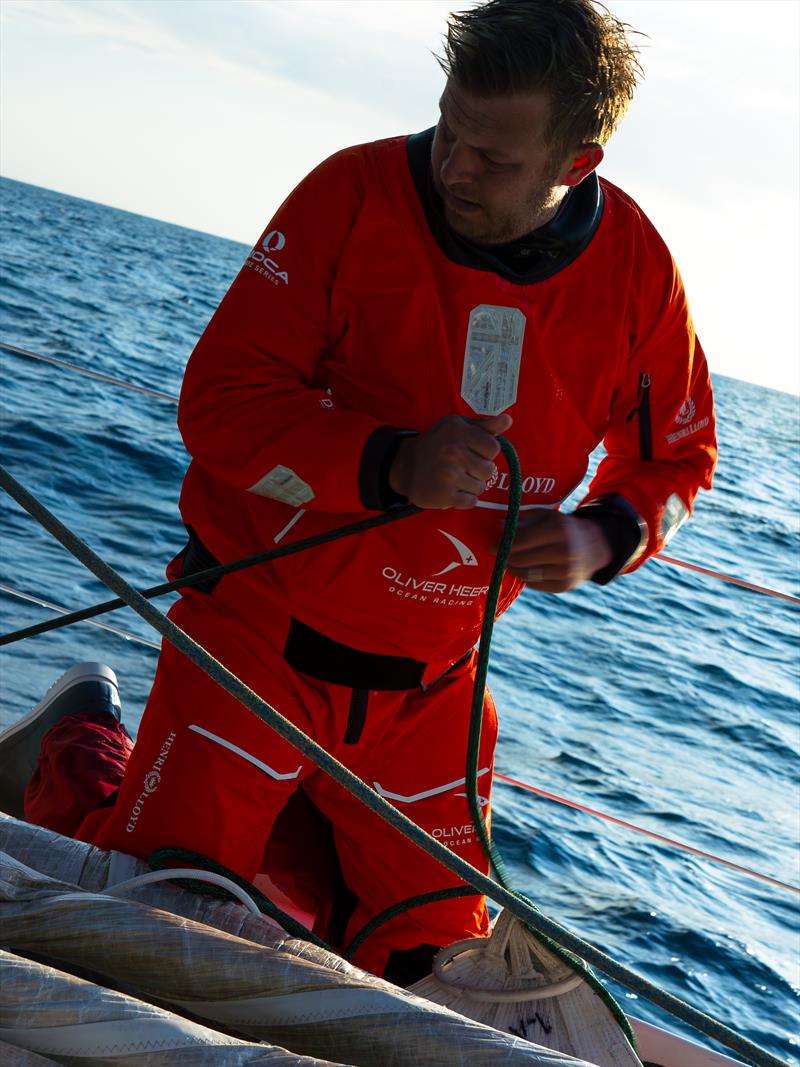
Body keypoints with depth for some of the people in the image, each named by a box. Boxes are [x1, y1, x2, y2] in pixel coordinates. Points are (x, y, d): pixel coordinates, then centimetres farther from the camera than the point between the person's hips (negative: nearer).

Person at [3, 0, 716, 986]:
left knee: (423, 958, 12)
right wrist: (394, 467, -31)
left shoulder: (635, 269, -6)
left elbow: (678, 457, 8)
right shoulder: (356, 195, -17)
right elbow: (218, 400, -18)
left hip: (431, 685, 4)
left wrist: (603, 535, -13)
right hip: (261, 636, -3)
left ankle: (282, 830, 38)